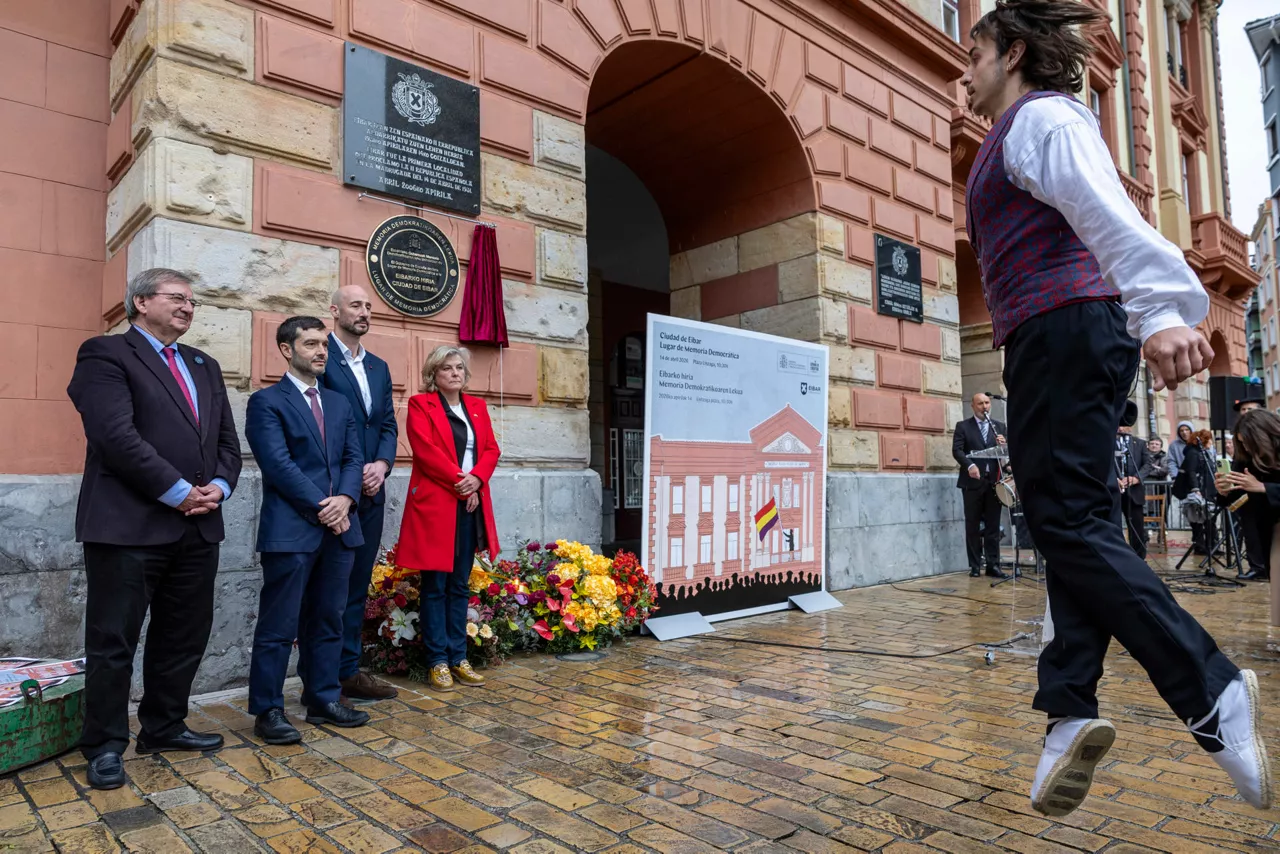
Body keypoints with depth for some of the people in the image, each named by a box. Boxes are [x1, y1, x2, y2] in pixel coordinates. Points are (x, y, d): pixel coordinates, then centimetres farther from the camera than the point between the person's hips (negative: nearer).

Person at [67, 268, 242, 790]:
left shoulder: (204, 365, 18)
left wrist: (218, 487, -3)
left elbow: (227, 439, 15)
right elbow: (117, 436, -16)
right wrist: (179, 492, -16)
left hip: (197, 527, 7)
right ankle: (105, 745, 19)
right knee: (114, 640, 5)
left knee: (185, 636, 14)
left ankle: (163, 727, 30)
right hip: (129, 525, -7)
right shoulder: (105, 354, -4)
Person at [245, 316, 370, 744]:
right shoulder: (266, 401, -2)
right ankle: (268, 711, 13)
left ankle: (323, 700, 24)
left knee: (328, 621, 13)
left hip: (339, 527, 6)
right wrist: (321, 507, -15)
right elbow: (278, 464, -12)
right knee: (279, 627, 1)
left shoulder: (339, 403, 17)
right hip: (291, 530, -6)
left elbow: (353, 457, 10)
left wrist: (344, 499, -8)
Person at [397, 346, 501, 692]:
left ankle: (459, 658, 17)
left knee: (460, 585, 10)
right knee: (436, 585, 1)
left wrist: (476, 479, -10)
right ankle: (438, 661, 8)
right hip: (435, 504, -5)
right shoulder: (420, 404, 0)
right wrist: (458, 481, -15)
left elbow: (491, 449, 9)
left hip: (471, 505, 5)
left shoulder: (477, 407, 16)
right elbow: (425, 448, -12)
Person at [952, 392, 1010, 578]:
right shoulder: (963, 426, 4)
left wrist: (1003, 445, -14)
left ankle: (993, 564, 10)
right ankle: (975, 566, 8)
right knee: (973, 525, 3)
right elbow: (956, 450, -8)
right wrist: (969, 465, -25)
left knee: (993, 525, 4)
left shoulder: (999, 427, 14)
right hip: (973, 481, -3)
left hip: (994, 481, 3)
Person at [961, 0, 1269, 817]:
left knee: (1070, 523, -11)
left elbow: (1109, 214, -20)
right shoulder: (1020, 134, 28)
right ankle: (1072, 711, 6)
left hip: (1063, 331, -10)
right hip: (1058, 340, 10)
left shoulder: (1041, 117, -2)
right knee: (1080, 522, 3)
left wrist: (1163, 309, -33)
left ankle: (1212, 691, -4)